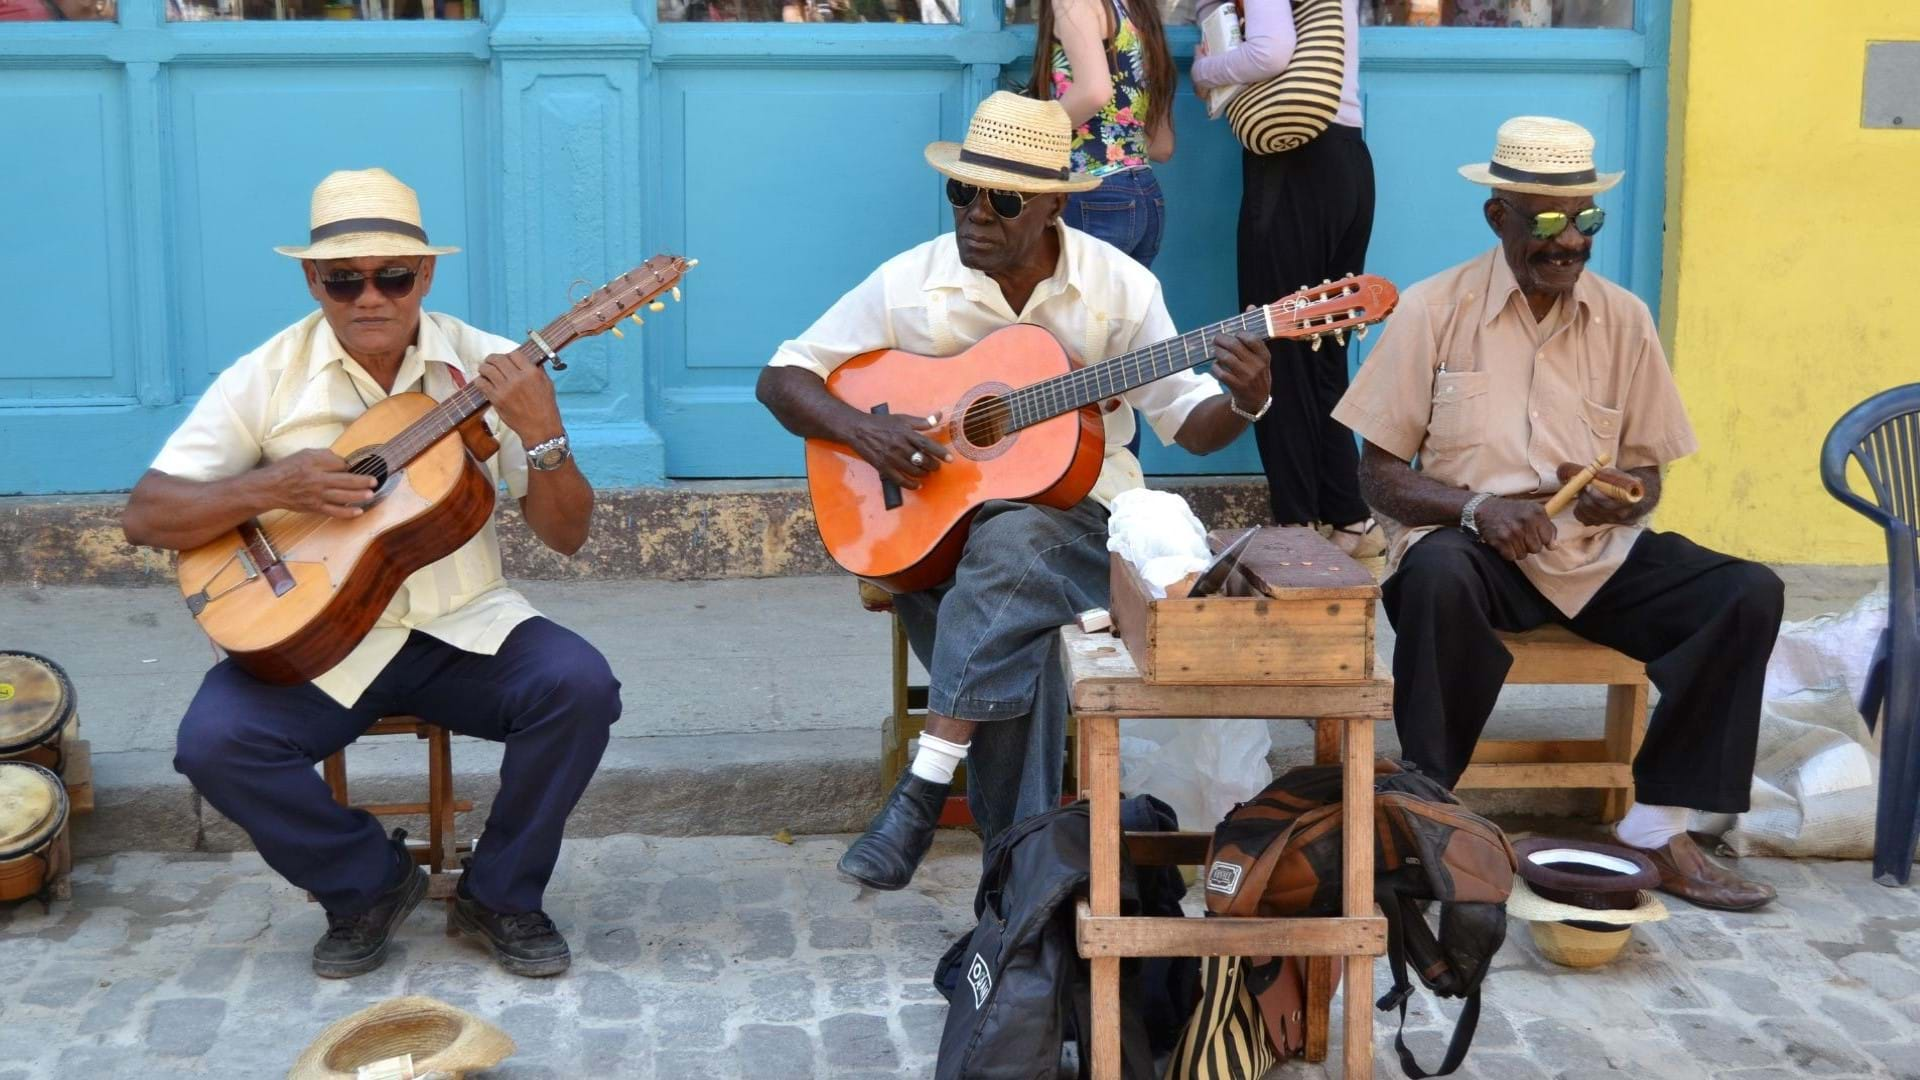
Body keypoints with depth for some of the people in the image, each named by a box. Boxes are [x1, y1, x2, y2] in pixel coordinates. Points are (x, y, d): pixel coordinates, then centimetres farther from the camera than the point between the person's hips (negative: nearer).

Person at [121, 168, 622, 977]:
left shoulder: (488, 369, -2)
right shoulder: (268, 378, -3)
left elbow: (566, 536, -3)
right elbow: (145, 517, -4)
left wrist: (543, 437, -22)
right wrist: (271, 488, -20)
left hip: (462, 627, 0)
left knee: (580, 687, -26)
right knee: (215, 741, -26)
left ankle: (500, 896, -1)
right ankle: (370, 883, 3)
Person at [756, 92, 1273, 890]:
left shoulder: (1118, 286, -2)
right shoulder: (911, 284, -2)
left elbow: (1189, 426, 2)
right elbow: (782, 378, 2)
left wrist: (1242, 403, -21)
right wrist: (861, 429, -16)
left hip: (1076, 507, -1)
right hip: (935, 518, 1)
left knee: (1008, 545, -36)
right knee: (1012, 641, -31)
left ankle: (923, 790, -33)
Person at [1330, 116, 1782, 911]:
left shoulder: (1623, 319, 5)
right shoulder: (1433, 310, -4)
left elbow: (1646, 478, 12)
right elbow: (1380, 476, -3)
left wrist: (1622, 497, -13)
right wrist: (1475, 506, -21)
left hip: (1598, 553, 4)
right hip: (1478, 548, -4)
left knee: (1750, 594, -18)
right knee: (1438, 574, -38)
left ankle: (1655, 824, -13)